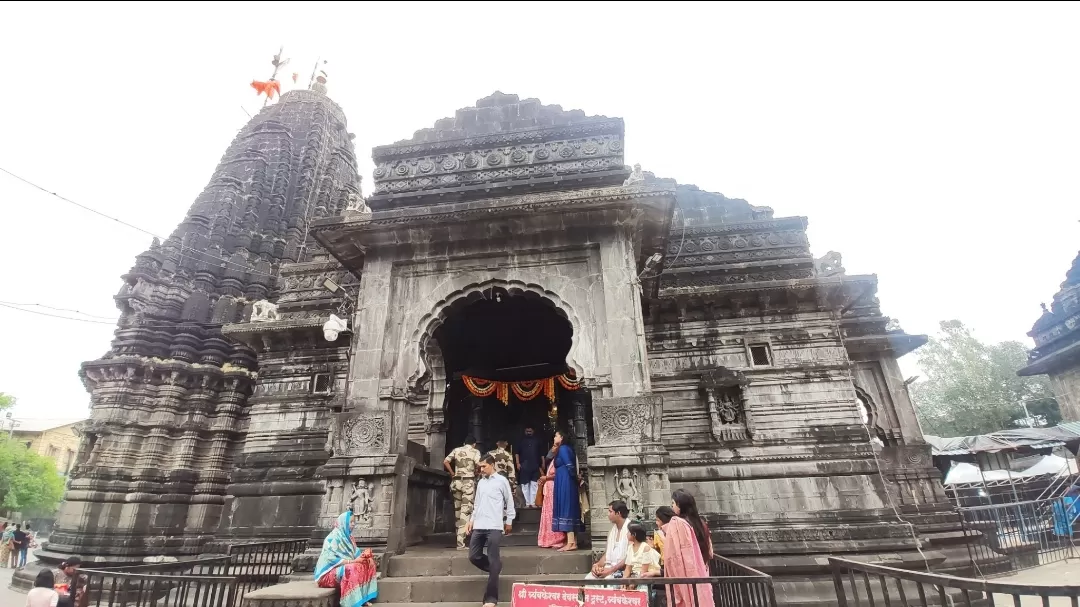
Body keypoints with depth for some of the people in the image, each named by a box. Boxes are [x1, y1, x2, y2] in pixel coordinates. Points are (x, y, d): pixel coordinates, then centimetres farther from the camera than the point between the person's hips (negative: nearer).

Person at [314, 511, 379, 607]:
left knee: (367, 563, -10)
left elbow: (355, 553, 10)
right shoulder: (333, 537, -16)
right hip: (330, 572, -8)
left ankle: (363, 598, -13)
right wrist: (352, 561, -26)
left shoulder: (347, 536, 9)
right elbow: (332, 559, -24)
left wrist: (363, 555, -13)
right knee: (353, 569, -35)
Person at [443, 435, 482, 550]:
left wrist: (452, 474, 10)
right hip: (469, 482, -4)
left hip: (456, 481, 4)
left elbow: (445, 462, 3)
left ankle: (459, 533, 28)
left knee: (458, 509, 17)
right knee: (466, 510, -6)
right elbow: (479, 464, -15)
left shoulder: (456, 450, 11)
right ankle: (460, 541, -11)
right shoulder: (475, 451, 1)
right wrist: (476, 473, 4)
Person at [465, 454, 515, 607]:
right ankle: (496, 568, 29)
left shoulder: (501, 480, 0)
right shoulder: (480, 482, 15)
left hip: (494, 527, -6)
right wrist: (471, 520, 14)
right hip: (479, 527, 6)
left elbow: (509, 502, 4)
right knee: (473, 556, 4)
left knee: (493, 561, -3)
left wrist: (509, 521, 5)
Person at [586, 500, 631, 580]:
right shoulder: (612, 530, 15)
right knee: (588, 579, -15)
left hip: (622, 569, -7)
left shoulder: (630, 529, -10)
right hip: (608, 567, 7)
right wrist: (598, 565, -4)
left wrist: (611, 570, -19)